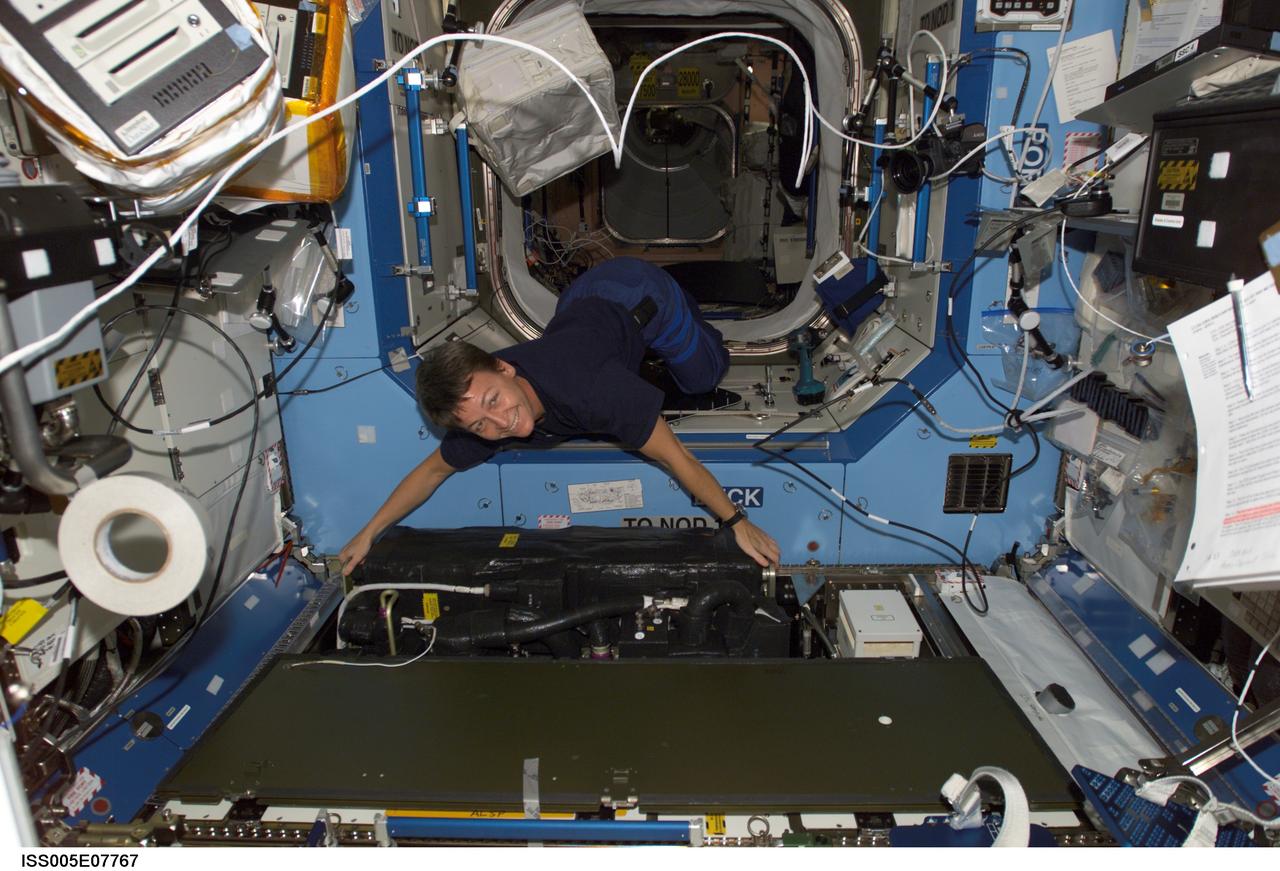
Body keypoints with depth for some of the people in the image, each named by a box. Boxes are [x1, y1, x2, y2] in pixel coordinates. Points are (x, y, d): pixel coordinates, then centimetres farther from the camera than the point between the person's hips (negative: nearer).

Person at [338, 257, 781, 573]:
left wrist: (738, 523, -38)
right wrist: (368, 533, -12)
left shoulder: (585, 388, -49)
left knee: (703, 378, 20)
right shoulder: (481, 417, -31)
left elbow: (676, 457, -42)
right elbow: (434, 469, -11)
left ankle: (690, 310, 39)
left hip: (643, 293, -4)